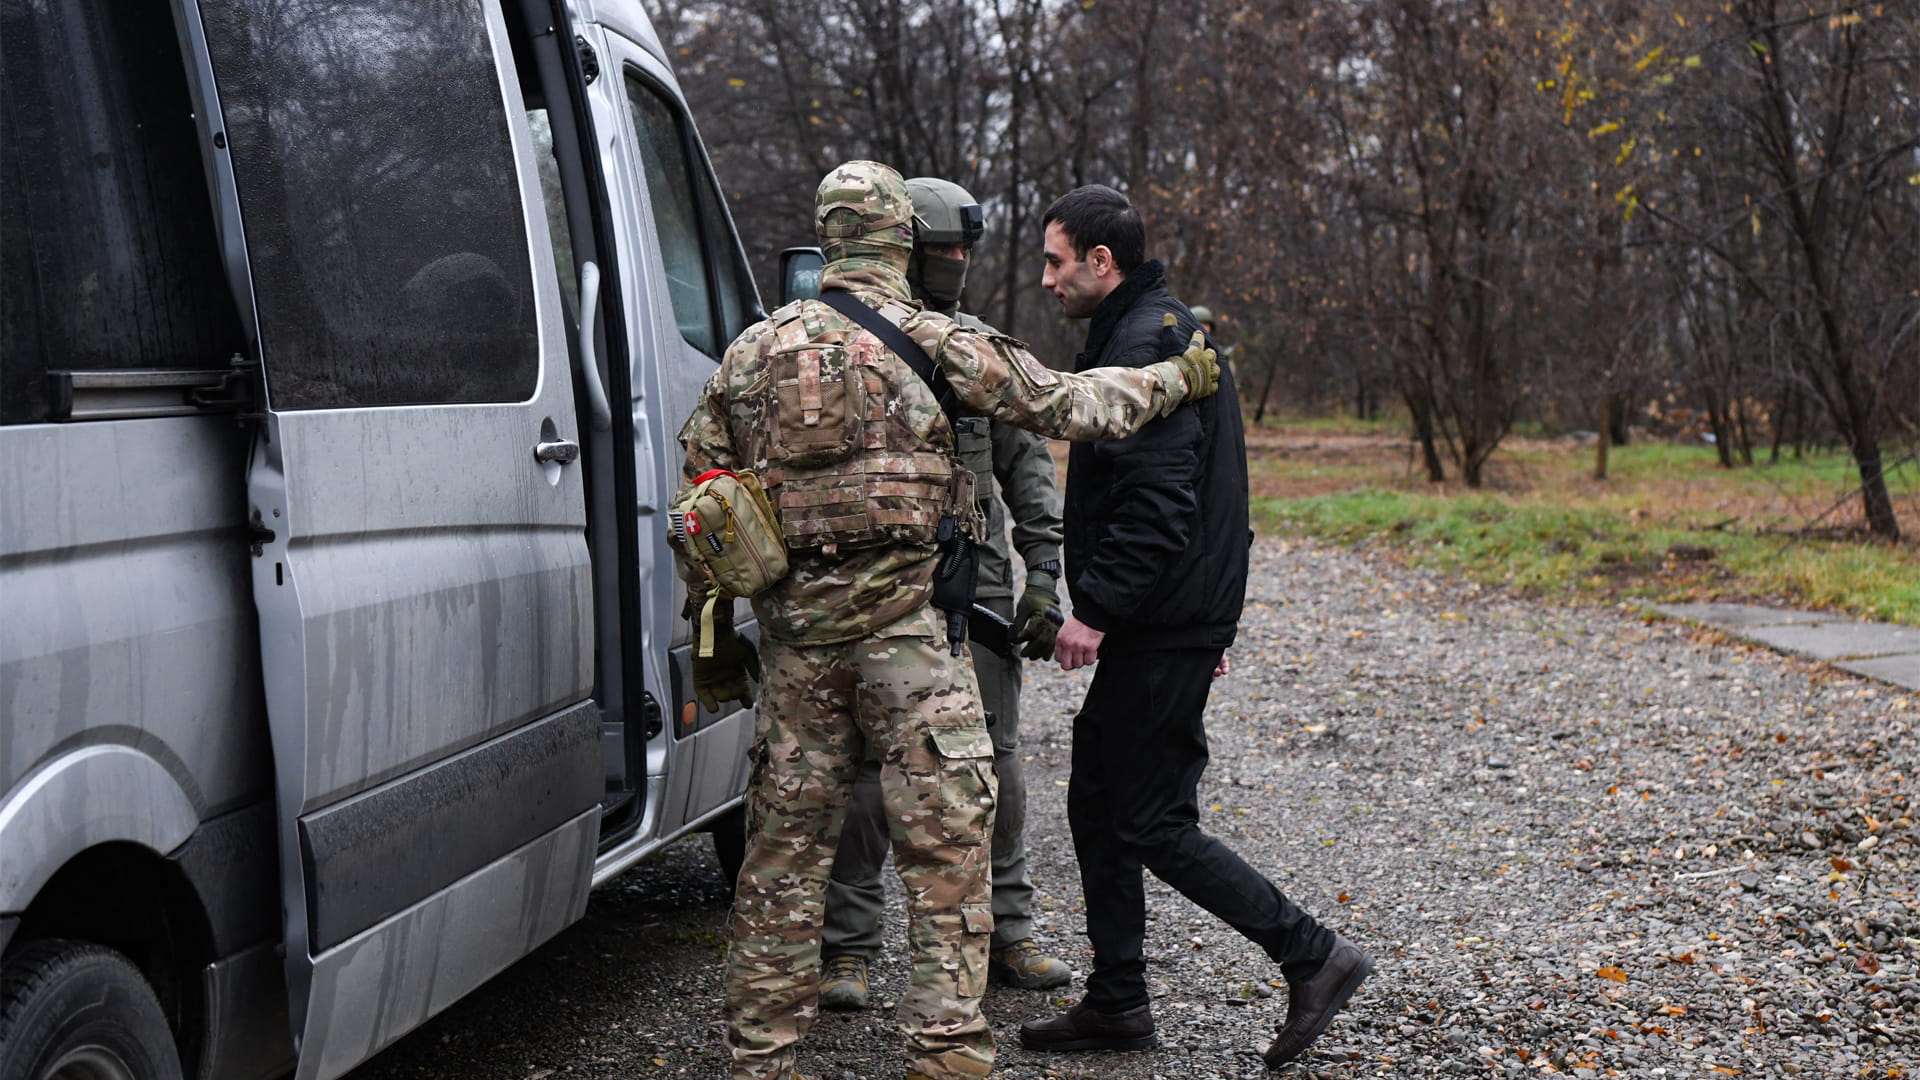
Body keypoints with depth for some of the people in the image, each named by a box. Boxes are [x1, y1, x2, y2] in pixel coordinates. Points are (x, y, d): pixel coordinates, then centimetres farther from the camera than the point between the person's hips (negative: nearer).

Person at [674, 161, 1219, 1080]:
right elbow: (1066, 405, 2)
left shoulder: (752, 350, 10)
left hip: (794, 625, 5)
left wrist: (711, 629, 20)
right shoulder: (936, 342, -3)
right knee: (945, 836, 1)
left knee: (785, 841, 10)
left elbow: (699, 494, 12)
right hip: (904, 623, -4)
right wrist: (1177, 378, 17)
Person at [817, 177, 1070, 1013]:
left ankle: (1004, 936, 17)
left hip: (979, 583, 4)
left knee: (995, 762, 6)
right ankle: (847, 949, 5)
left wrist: (1044, 575, 5)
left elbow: (1027, 466, 13)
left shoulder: (981, 349, 13)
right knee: (870, 765, -3)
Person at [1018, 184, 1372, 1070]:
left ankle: (1312, 955, 0)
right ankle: (1116, 1003, 21)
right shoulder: (1171, 333, 18)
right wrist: (1213, 617, 24)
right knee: (1097, 804, 14)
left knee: (1151, 824, -6)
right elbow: (1189, 492, 22)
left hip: (1162, 632, -11)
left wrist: (1096, 609, -23)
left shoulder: (1145, 347, -16)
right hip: (1173, 623, 11)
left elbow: (1158, 505, -26)